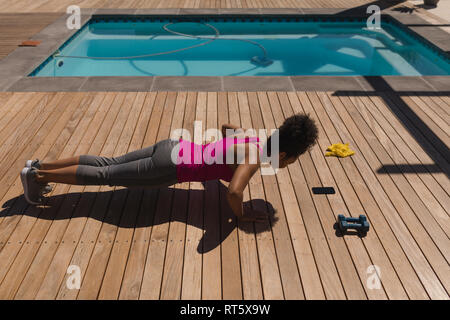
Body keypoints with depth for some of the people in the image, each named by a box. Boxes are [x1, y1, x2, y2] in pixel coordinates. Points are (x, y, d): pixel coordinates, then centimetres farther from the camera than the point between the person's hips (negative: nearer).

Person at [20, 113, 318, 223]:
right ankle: (37, 175, 13)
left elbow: (225, 125, 28)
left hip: (174, 146, 8)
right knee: (106, 176, 3)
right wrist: (242, 215, -16)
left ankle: (40, 166, 22)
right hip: (171, 167, -8)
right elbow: (234, 192, -37)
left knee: (108, 164, 13)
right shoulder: (253, 158, -20)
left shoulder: (249, 137, 7)